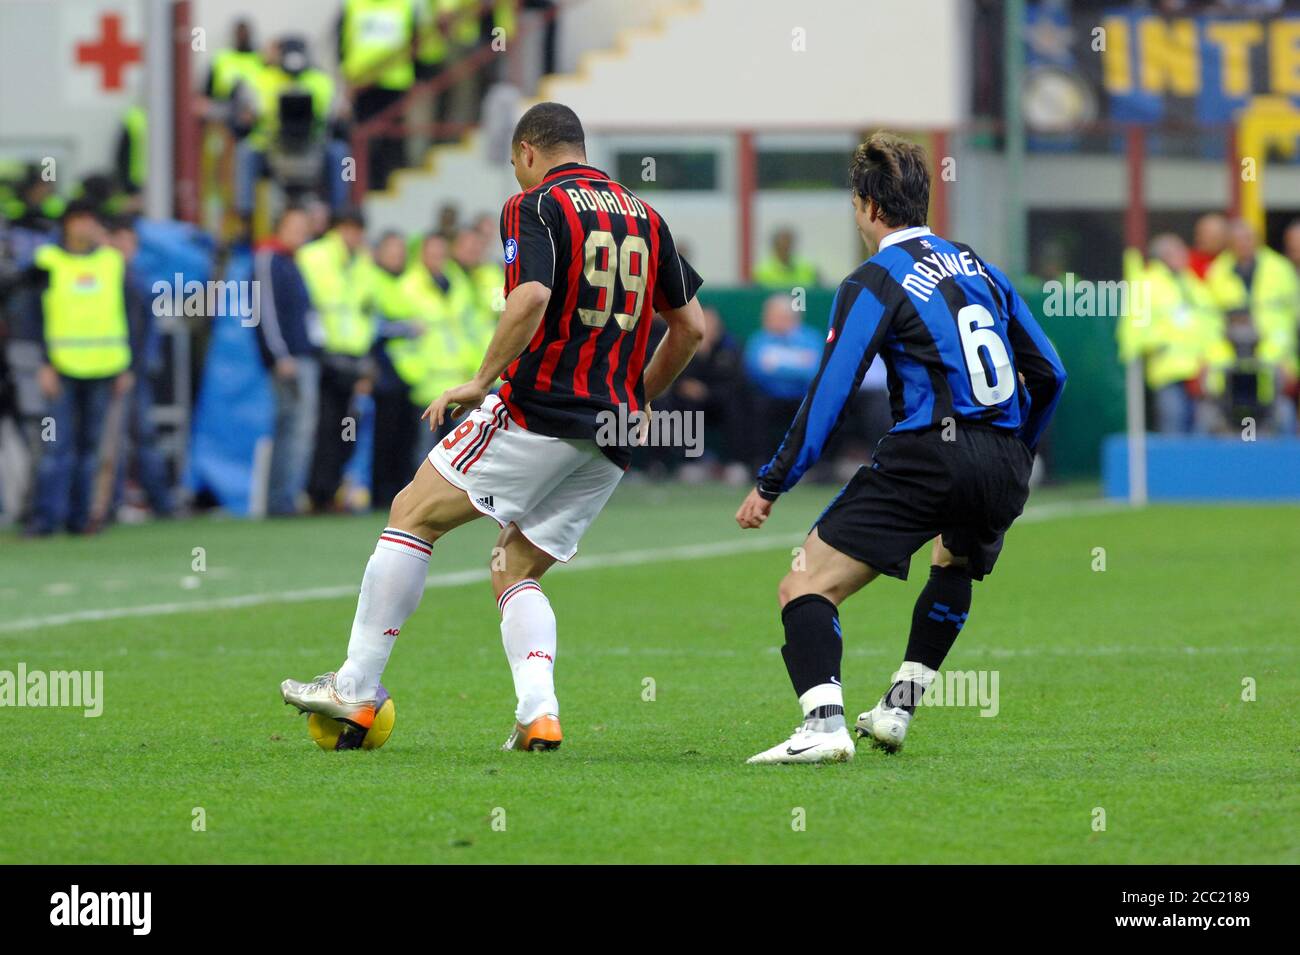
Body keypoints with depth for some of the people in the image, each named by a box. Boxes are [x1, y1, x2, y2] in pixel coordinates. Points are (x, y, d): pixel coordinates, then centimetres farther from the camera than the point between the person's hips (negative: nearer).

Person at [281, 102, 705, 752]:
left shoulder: (533, 207, -4)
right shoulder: (644, 217, 17)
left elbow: (531, 298, -22)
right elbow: (690, 326, 19)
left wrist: (481, 381, -14)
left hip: (539, 413, -7)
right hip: (611, 442, 7)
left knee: (414, 514, 5)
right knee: (516, 573, 14)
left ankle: (355, 690, 2)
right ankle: (538, 715, -8)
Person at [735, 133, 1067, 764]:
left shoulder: (874, 283, -1)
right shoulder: (977, 267, 17)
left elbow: (829, 394, -7)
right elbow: (1049, 373, 20)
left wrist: (771, 485, -2)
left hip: (927, 455, -7)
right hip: (1004, 468, 7)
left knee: (806, 588, -6)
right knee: (954, 566, 38)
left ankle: (823, 723, -27)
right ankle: (899, 707, 32)